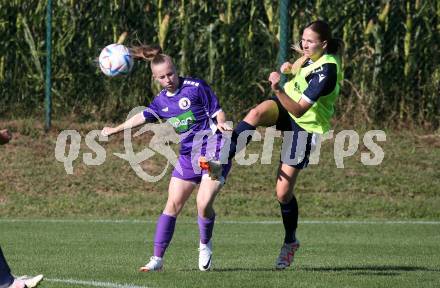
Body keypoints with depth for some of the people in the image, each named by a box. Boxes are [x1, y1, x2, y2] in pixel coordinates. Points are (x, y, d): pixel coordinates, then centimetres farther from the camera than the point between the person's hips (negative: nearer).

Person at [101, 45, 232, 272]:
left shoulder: (196, 87, -8)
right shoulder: (161, 101, 8)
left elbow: (217, 111, -4)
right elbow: (143, 117, 21)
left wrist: (221, 123, -25)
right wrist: (116, 129, 25)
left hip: (213, 150, -6)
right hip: (187, 156, 6)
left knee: (204, 204, -19)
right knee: (172, 205, 0)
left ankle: (205, 245, 10)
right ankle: (157, 258, 3)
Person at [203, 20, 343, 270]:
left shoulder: (326, 73, -30)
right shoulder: (316, 54, -5)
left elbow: (299, 109, -33)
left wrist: (279, 90, -47)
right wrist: (295, 65, 6)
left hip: (305, 125, -7)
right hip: (284, 105, 7)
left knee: (283, 192, -4)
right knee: (257, 114, -33)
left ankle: (291, 242, 19)